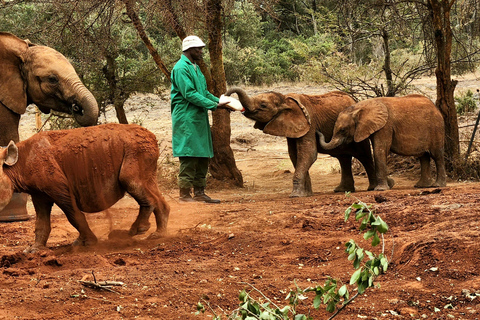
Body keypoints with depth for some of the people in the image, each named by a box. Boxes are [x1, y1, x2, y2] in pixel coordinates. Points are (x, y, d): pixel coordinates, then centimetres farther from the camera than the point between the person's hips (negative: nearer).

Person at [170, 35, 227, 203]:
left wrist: (220, 101, 7)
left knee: (203, 157, 10)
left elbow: (204, 92, 23)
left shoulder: (195, 68, 18)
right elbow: (189, 94, -19)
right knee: (189, 157, -9)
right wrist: (213, 105, -19)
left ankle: (199, 192, 15)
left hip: (199, 119, 10)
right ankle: (185, 194, -5)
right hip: (186, 119, -10)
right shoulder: (181, 68, -12)